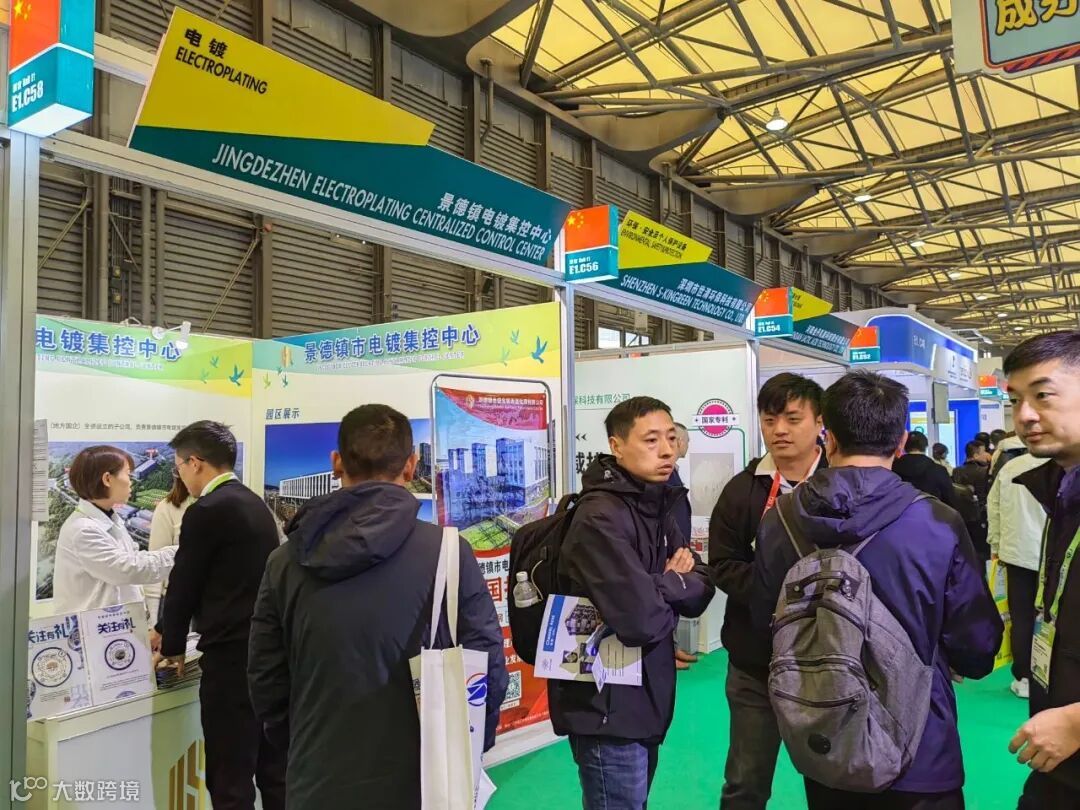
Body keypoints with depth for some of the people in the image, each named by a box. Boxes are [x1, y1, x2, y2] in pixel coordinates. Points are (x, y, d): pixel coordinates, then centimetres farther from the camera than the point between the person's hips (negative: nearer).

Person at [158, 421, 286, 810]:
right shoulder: (256, 504, 13)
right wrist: (170, 630, 29)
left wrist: (172, 646, 12)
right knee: (275, 773, 15)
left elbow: (183, 585, -5)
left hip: (231, 657, -8)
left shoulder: (206, 511, -12)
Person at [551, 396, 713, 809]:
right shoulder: (601, 518, -23)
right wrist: (673, 585, -11)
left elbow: (701, 590, 3)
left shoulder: (657, 507, 6)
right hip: (608, 708, -9)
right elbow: (641, 619, -32)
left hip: (644, 700, 9)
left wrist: (662, 587, -19)